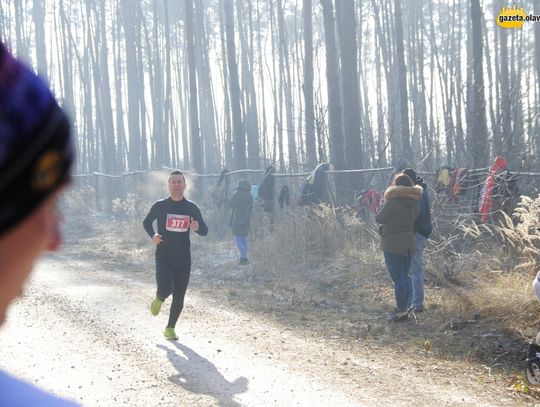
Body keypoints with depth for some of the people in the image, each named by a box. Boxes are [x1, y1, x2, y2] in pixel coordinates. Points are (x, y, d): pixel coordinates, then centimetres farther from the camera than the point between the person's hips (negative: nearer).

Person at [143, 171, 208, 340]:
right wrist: (153, 235, -5)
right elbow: (146, 222, 15)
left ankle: (170, 328, 22)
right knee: (165, 289, -22)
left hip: (183, 259, 2)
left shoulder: (192, 208, 3)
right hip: (163, 257, -2)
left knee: (179, 297, 5)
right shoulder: (160, 205, -1)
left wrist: (197, 227, -17)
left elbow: (205, 231, 7)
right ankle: (158, 300, 15)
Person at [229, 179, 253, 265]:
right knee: (244, 239, 13)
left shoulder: (238, 193, -12)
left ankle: (243, 257, -15)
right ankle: (245, 258, 11)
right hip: (246, 220, 6)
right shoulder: (249, 195, 8)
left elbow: (231, 204, -7)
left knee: (238, 239, -4)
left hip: (238, 220, -6)